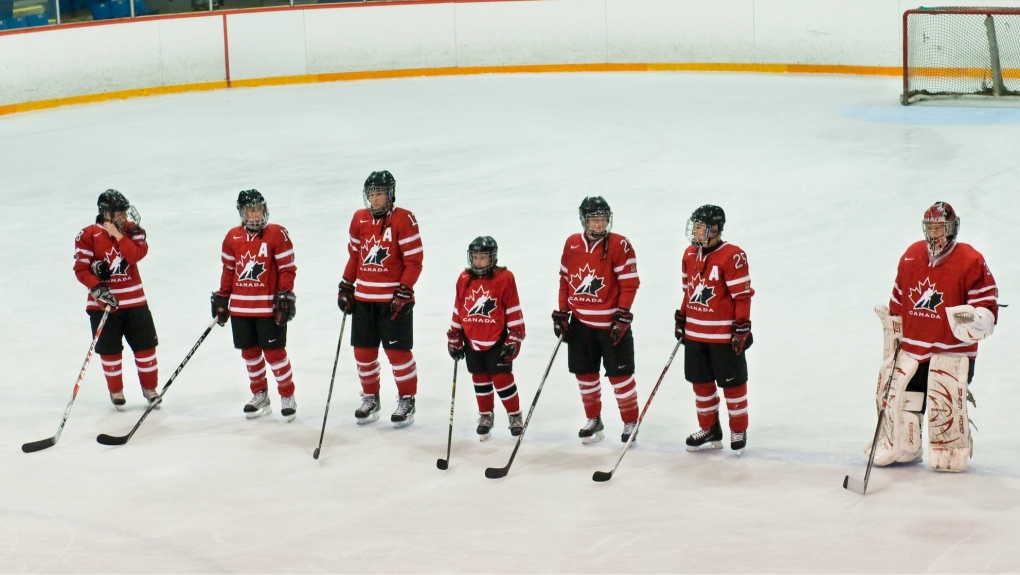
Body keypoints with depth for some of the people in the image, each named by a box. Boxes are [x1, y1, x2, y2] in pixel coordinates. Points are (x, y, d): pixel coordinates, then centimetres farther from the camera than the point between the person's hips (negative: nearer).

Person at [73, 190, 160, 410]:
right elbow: (81, 269, -10)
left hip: (134, 300, 2)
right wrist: (97, 288, -22)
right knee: (110, 350, 6)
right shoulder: (89, 235, -8)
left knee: (145, 346, 6)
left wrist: (118, 235, -21)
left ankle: (149, 387, 22)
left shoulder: (131, 230, 1)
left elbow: (135, 255, -16)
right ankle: (116, 391, 23)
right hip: (104, 303, -2)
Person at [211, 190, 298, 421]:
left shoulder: (277, 234, -7)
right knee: (250, 352, 12)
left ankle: (287, 397, 10)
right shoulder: (232, 237, 7)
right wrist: (221, 298, 13)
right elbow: (228, 270, 14)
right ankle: (260, 395, 27)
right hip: (240, 307, 5)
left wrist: (285, 296, -13)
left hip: (269, 307, -5)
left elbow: (287, 268, -7)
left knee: (274, 351, -3)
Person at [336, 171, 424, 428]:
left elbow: (414, 261, -11)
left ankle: (407, 401, 12)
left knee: (397, 351, -2)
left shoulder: (404, 220, -10)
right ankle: (370, 398, 25)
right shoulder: (359, 219, 8)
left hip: (394, 299, -6)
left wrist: (404, 293, -17)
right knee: (363, 350, 9)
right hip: (363, 298, 6)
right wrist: (345, 287, 12)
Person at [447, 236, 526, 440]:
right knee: (480, 379, 13)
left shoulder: (504, 278, -10)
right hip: (472, 341, 4)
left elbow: (514, 312, -7)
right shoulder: (464, 279, 3)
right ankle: (485, 416, 28)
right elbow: (458, 311, 11)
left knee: (501, 378, -4)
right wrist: (454, 338, 13)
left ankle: (515, 416, 13)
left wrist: (514, 338, -8)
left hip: (497, 341, -4)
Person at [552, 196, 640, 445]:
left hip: (611, 324, -5)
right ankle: (593, 420, 29)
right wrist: (562, 314, 9)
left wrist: (622, 317, -16)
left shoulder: (620, 245, -11)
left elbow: (629, 284, -11)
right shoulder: (571, 244, 3)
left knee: (620, 375, -1)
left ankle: (630, 422, 14)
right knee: (585, 374, 13)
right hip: (580, 323, 5)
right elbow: (565, 280, 11)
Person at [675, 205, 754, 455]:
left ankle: (738, 431, 19)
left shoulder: (732, 256, -17)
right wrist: (681, 319, 17)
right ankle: (709, 430, 28)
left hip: (724, 335, -7)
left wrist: (742, 328, -16)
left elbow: (743, 295, -16)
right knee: (701, 383, 14)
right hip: (695, 334, 7)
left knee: (732, 384, 5)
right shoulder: (690, 255, 6)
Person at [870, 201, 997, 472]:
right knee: (896, 395, 7)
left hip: (951, 351, -5)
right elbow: (898, 302, 16)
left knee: (946, 405, -12)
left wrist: (976, 320, -30)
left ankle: (951, 451, 9)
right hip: (912, 346, 5)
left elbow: (988, 306, -10)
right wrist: (892, 335, 18)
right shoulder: (911, 256, 7)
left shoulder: (971, 262, -10)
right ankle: (900, 447, 25)